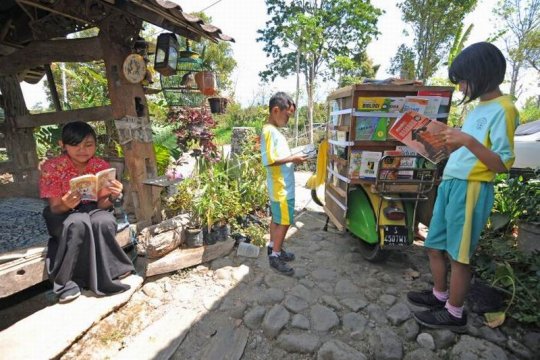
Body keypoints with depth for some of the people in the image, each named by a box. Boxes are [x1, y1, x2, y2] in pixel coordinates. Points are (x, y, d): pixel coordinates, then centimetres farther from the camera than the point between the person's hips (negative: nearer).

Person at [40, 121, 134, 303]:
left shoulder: (102, 166, -10)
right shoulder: (52, 167, -15)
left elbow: (101, 204, -9)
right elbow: (55, 208, -13)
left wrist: (112, 196, -32)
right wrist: (66, 205, -37)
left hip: (92, 209, 2)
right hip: (63, 214, -1)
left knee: (105, 222, -32)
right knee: (78, 224, -36)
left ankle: (105, 276, -15)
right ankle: (68, 280, -18)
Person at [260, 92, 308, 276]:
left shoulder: (275, 130, 12)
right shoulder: (269, 131, -19)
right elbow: (269, 161, -25)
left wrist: (293, 157, 5)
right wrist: (292, 158, -18)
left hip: (282, 186, 10)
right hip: (281, 188, -10)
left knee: (277, 219, 19)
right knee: (284, 222, 1)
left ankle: (273, 247, 33)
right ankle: (275, 256, 14)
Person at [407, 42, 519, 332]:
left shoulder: (503, 109, -9)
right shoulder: (477, 109, 19)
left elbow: (502, 164, -15)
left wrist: (469, 141, -26)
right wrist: (445, 139, 15)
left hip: (471, 189, -9)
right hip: (449, 184, 9)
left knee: (459, 254, 2)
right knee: (435, 247, 15)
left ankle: (454, 314, 18)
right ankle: (440, 295, 33)